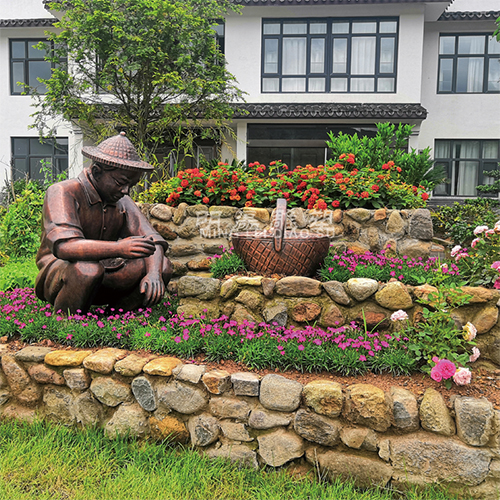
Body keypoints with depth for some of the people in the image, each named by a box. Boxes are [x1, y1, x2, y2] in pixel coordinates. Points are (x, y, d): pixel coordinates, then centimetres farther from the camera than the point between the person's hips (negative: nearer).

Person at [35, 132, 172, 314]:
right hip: (58, 277, -5)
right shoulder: (62, 193, -15)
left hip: (103, 279, 6)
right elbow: (63, 246, -32)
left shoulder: (123, 202, 2)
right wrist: (119, 248, -45)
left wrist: (154, 273, -26)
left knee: (163, 266, -10)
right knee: (88, 269, -38)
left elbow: (153, 241, -4)